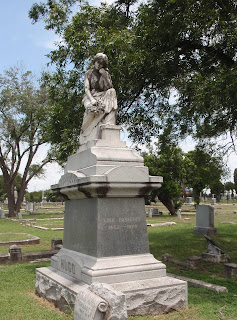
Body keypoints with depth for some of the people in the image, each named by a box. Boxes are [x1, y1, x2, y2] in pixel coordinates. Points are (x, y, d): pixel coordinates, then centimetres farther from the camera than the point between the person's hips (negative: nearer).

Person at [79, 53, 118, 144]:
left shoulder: (106, 74, 16)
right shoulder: (89, 73, 12)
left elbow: (109, 88, 1)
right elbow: (86, 89, -1)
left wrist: (105, 76, -8)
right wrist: (92, 99, -18)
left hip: (102, 97, 2)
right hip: (90, 97, -2)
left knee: (112, 92, -30)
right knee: (92, 108, -35)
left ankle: (108, 123, -38)